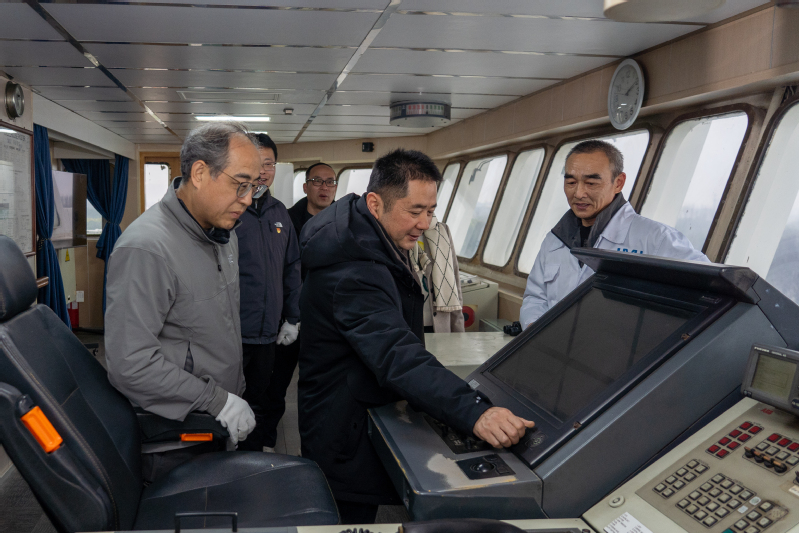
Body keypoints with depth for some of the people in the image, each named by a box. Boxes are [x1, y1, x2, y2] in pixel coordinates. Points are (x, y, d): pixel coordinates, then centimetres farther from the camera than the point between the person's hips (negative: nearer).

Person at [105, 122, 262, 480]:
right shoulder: (146, 248, -25)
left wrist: (236, 392, 15)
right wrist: (218, 401, -23)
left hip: (221, 422, 8)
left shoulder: (223, 233, 6)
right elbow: (130, 362, -29)